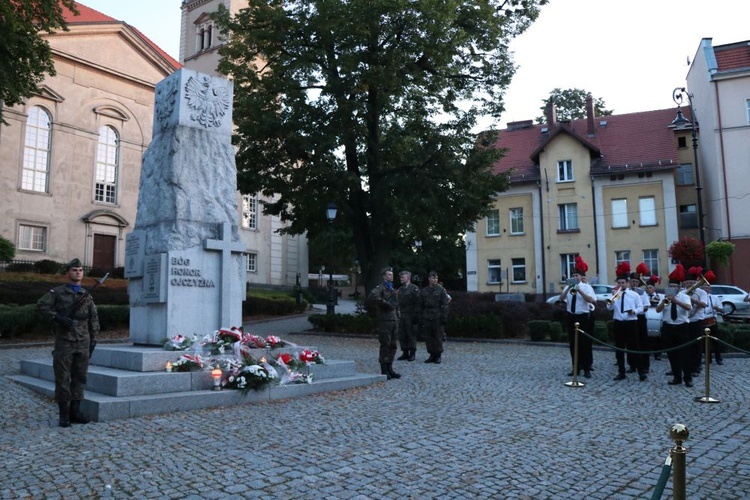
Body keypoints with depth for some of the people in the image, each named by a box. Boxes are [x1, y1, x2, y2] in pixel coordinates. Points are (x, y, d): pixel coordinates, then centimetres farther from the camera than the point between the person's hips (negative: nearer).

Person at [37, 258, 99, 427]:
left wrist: (92, 342, 8)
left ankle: (75, 411, 13)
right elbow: (41, 305, -12)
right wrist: (58, 317, -24)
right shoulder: (58, 292, 1)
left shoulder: (87, 296, 10)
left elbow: (94, 320, 12)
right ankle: (64, 414, 6)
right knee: (62, 378, -1)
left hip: (82, 343, 3)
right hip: (64, 342, -3)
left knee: (80, 377, 5)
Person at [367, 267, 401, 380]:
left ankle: (389, 369, 20)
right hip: (385, 320, -8)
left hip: (394, 320, 8)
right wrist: (385, 304, -19)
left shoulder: (393, 290, 20)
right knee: (385, 345, -3)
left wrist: (397, 317, 16)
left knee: (393, 346, 11)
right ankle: (384, 371, 4)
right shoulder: (380, 288, -7)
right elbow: (372, 296, -28)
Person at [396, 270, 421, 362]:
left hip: (410, 316, -6)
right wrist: (398, 311, 11)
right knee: (402, 335, 8)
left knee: (412, 335, 0)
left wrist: (416, 316, -14)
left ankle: (412, 354, 10)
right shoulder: (400, 289, 14)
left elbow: (417, 303, -11)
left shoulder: (414, 288, -6)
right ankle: (405, 353, 18)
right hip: (402, 316, 7)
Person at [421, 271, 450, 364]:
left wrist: (444, 317, -10)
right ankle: (432, 354, 16)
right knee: (428, 337, 5)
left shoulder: (441, 290, 0)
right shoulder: (423, 291, 11)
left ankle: (438, 355, 10)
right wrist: (420, 317, 8)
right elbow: (421, 305, 12)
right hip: (426, 317, 4)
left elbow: (444, 304, -4)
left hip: (437, 317, -4)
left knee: (437, 336, 0)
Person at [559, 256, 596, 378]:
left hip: (584, 317, -4)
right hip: (572, 317, 4)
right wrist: (568, 288, -18)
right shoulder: (568, 287, 7)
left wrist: (580, 291, -26)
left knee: (585, 344, 0)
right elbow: (561, 298, -6)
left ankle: (587, 369, 10)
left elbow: (591, 300, -18)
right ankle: (576, 368, 18)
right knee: (573, 344, 8)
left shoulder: (586, 287, -4)